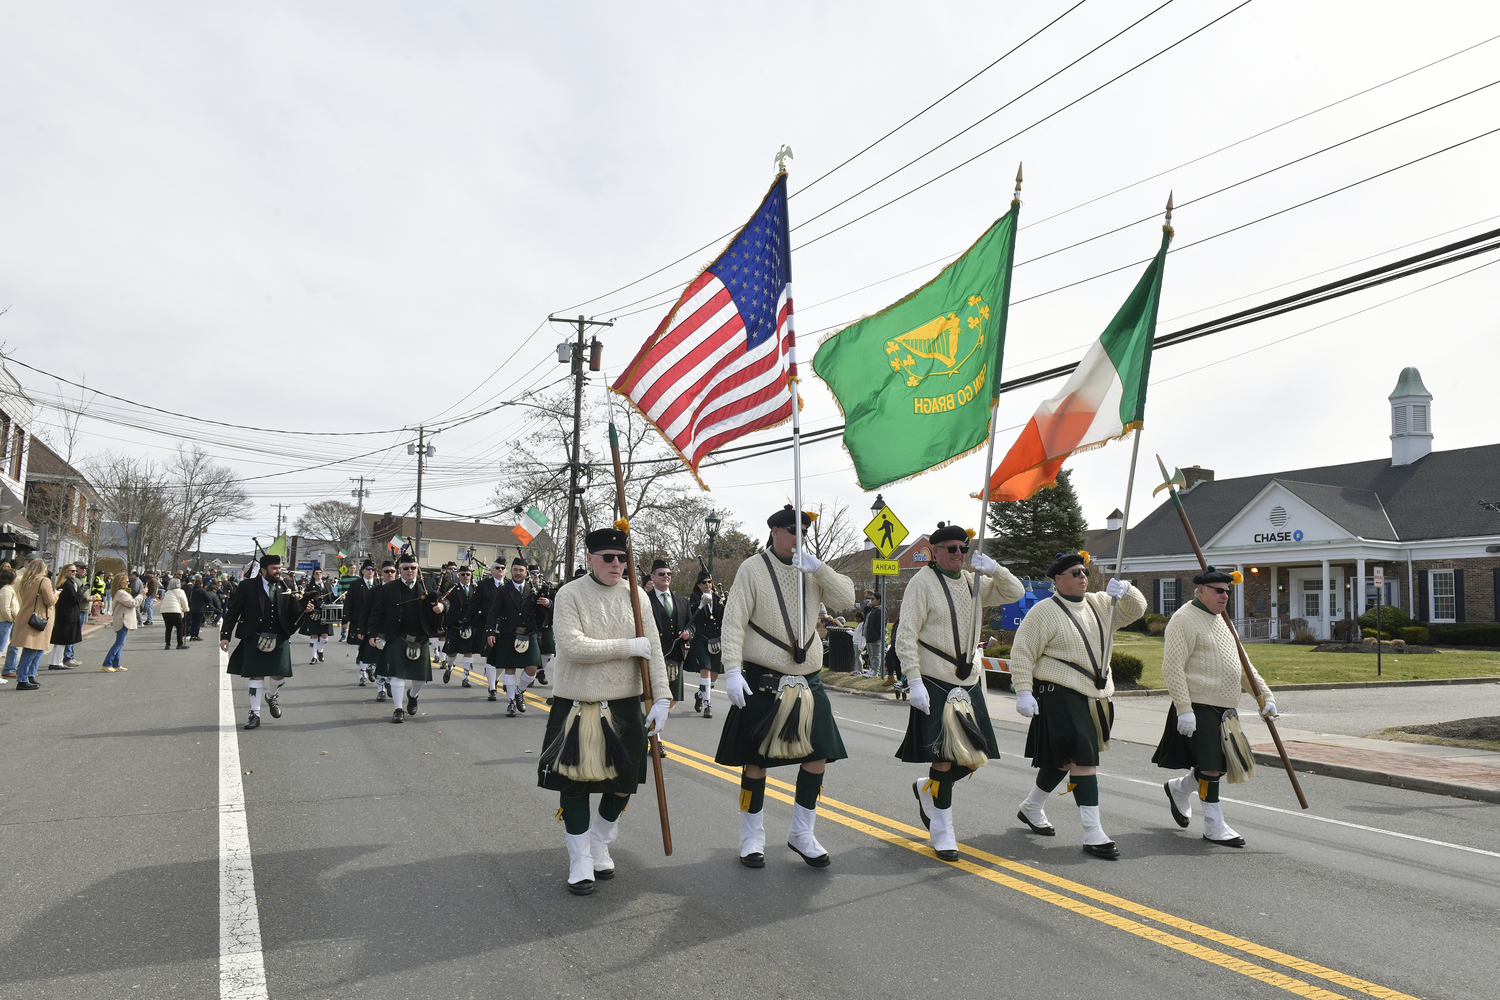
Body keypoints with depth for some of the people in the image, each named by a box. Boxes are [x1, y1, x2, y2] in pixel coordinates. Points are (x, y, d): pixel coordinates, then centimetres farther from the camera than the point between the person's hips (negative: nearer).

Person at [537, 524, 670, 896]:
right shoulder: (570, 595, -8)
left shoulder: (635, 594, 1)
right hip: (576, 708, -3)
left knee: (623, 782, 11)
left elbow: (654, 650, 0)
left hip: (624, 707, 3)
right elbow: (574, 647, -21)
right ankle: (580, 862, 20)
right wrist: (629, 646, -18)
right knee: (575, 784, 2)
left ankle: (599, 848, 36)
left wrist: (661, 698, -8)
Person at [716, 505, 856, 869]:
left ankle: (801, 833, 21)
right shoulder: (753, 569, -4)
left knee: (818, 756, 4)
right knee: (756, 760, 3)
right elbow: (734, 622, -9)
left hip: (807, 682, 5)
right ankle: (752, 838, 20)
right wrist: (733, 671, -17)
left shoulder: (813, 570, 10)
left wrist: (817, 567, -15)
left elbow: (846, 599, -3)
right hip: (763, 682, -4)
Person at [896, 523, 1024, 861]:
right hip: (935, 685, -7)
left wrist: (993, 569, -4)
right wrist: (914, 681, -19)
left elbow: (1015, 592, 14)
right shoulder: (922, 583, -8)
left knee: (974, 756, 8)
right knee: (944, 757, -6)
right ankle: (942, 831, 11)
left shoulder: (973, 582, 11)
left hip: (970, 683, 7)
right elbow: (906, 635, -12)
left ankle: (926, 789, 35)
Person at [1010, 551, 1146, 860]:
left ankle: (1031, 809, 36)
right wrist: (1023, 692, -18)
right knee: (1083, 761, -12)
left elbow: (1136, 609, 12)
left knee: (1062, 759, 17)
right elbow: (1022, 653, -10)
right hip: (1059, 696, -8)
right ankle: (1093, 834, -7)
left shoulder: (1098, 604, 12)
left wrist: (1124, 591, -9)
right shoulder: (1045, 611, -9)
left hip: (1093, 697, 8)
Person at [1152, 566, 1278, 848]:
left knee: (1224, 763, 12)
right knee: (1211, 766, -5)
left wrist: (1265, 695, 11)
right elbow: (1172, 668, -18)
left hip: (1225, 709, 9)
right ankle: (1214, 827, 8)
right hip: (1199, 708, -9)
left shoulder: (1221, 621, 17)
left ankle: (1178, 788, 35)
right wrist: (1184, 710, -23)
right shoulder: (1184, 620, -12)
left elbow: (1242, 662, 22)